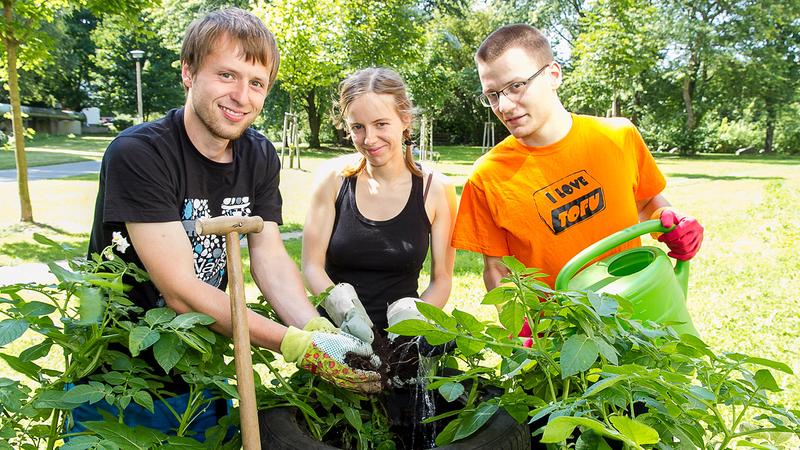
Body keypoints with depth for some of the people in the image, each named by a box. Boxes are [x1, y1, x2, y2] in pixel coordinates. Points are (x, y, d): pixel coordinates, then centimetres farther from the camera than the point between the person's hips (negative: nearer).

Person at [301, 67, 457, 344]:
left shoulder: (436, 189, -2)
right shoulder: (334, 178, -2)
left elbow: (442, 279, 3)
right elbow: (312, 266, 0)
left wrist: (411, 315, -16)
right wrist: (342, 305, -19)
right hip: (335, 330, 0)